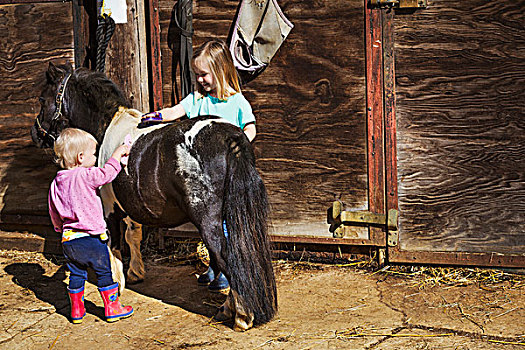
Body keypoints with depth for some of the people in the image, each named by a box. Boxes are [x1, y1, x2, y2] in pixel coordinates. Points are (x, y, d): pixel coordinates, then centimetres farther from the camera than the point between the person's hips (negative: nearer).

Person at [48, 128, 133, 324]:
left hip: (68, 239, 7)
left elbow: (54, 213, 17)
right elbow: (107, 174, -20)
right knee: (105, 272, 7)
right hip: (91, 237, -7)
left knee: (76, 274, 18)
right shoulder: (84, 176, -14)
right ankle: (112, 308, 14)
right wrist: (118, 153, -5)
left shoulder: (56, 182, 9)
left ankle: (76, 310, 25)